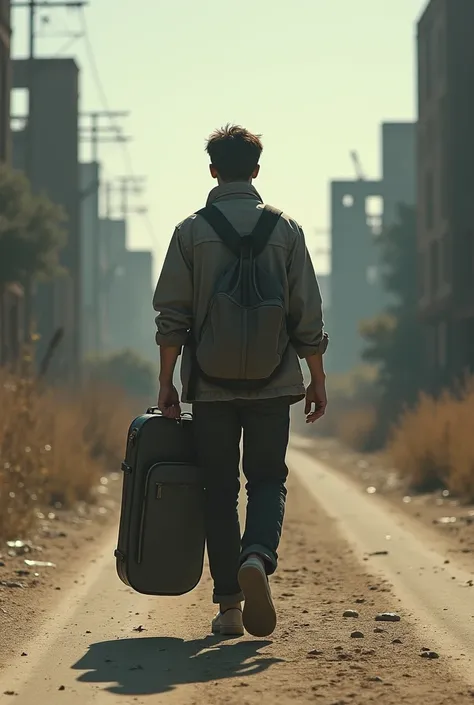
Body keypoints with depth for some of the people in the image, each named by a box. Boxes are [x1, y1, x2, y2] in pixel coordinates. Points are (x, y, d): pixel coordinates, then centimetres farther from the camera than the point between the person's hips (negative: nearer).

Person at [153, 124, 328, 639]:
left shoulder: (191, 231, 0)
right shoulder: (285, 229, 1)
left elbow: (171, 316, -2)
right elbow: (308, 316, 1)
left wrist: (166, 383, 5)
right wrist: (317, 380, 10)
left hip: (210, 384, 0)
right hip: (273, 384, 0)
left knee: (220, 488, 7)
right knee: (268, 479, 10)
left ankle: (228, 605, 6)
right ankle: (258, 556, -19)